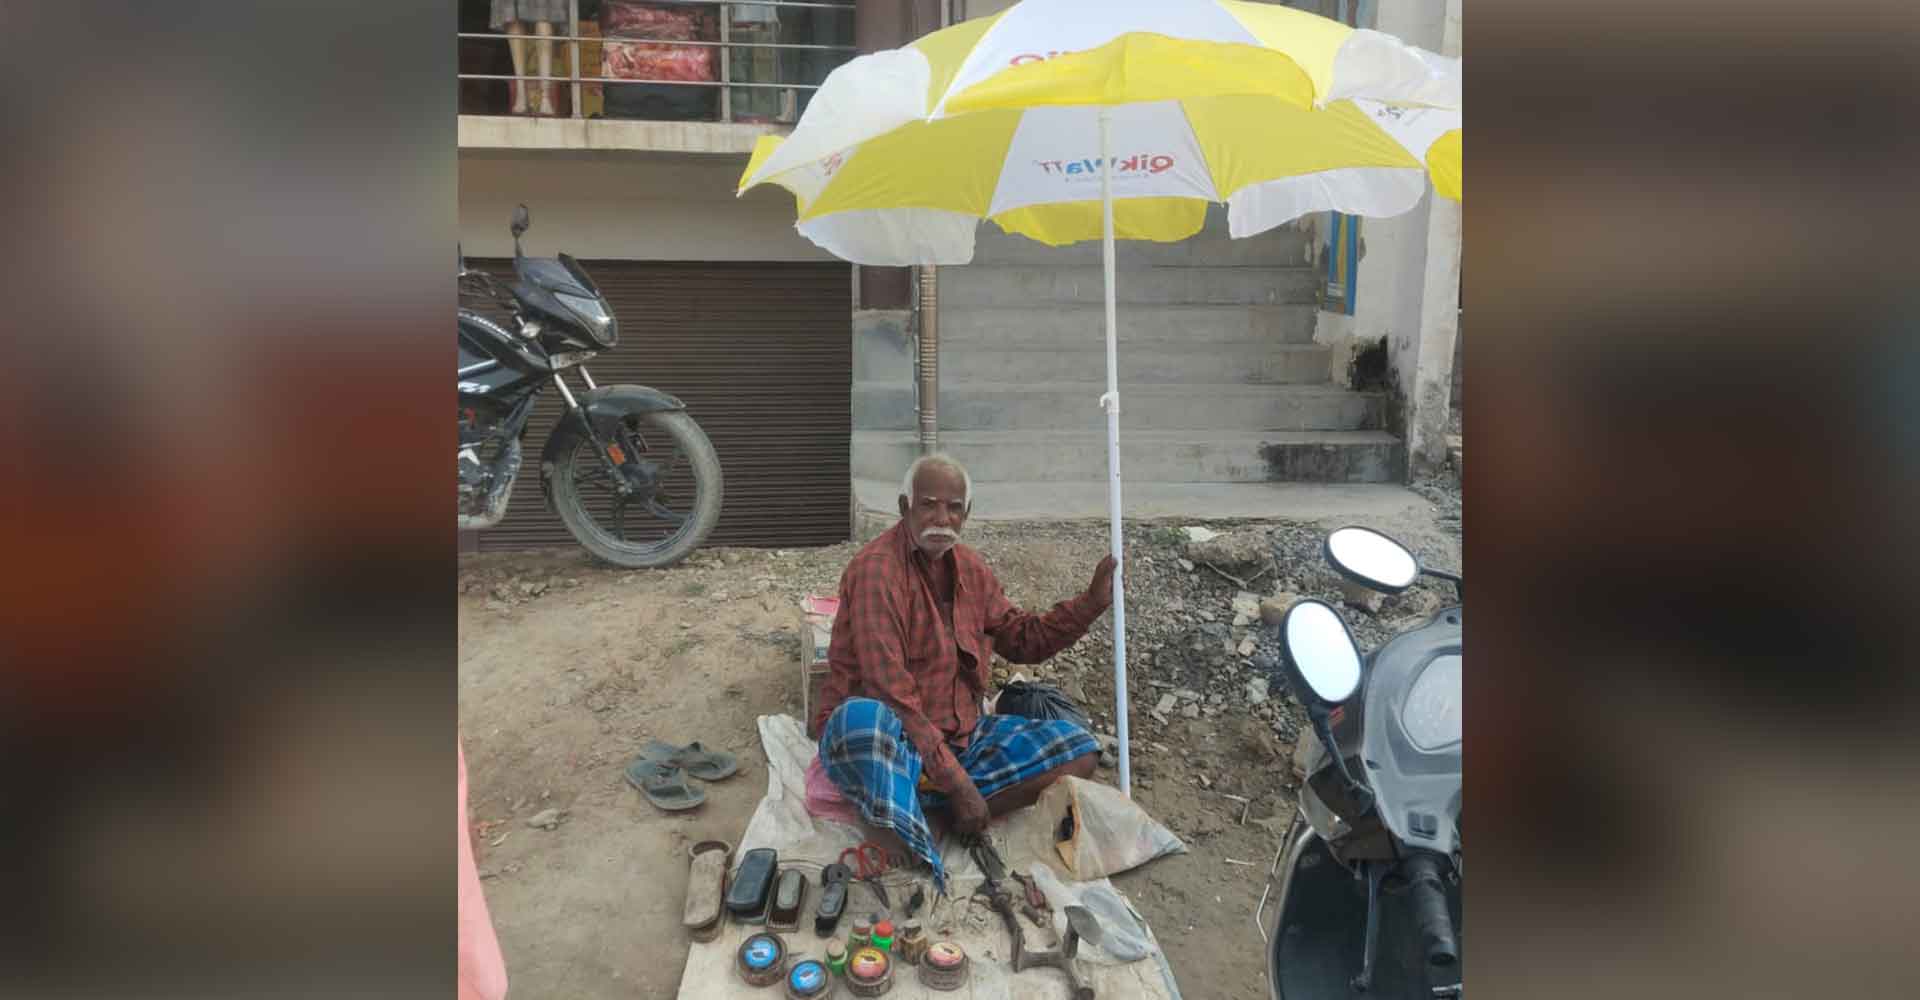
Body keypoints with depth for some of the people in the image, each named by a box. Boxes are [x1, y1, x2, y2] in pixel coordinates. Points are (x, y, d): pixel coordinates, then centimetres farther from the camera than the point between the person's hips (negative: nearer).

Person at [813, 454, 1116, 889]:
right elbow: (890, 692, -23)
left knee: (1079, 749, -4)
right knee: (860, 717, -41)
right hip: (886, 739, -8)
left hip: (959, 739, 8)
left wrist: (1092, 602, 4)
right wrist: (956, 781, -24)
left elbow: (1022, 639, 18)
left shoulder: (969, 567, 7)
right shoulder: (877, 569, -18)